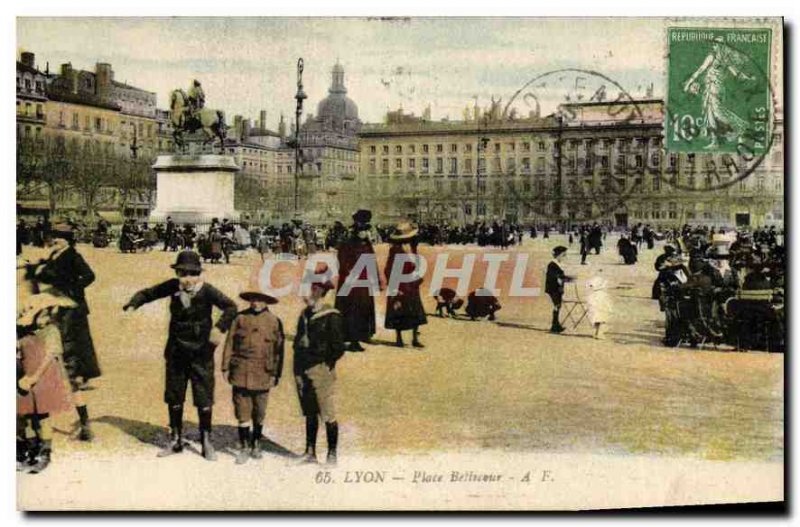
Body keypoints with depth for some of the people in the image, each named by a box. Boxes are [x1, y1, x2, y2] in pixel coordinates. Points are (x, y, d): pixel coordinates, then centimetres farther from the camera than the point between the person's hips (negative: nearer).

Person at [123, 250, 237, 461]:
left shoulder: (207, 291, -13)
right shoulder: (173, 286, -2)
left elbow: (230, 307, -19)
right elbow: (147, 294, 9)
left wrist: (219, 328, -33)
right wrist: (132, 305, -10)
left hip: (200, 353, -4)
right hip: (176, 352, 4)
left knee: (204, 399, 0)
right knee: (173, 398, 11)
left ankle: (206, 443, 13)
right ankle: (175, 441, 25)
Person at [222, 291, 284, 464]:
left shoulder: (274, 322, 3)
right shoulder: (240, 318, 4)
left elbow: (278, 349, 4)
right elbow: (230, 343, 6)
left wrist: (275, 374, 1)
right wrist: (226, 367, 3)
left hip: (262, 374, 0)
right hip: (241, 372, 0)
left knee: (259, 414, 10)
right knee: (242, 413, -1)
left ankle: (256, 444, 27)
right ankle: (244, 447, 8)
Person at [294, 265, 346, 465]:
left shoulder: (331, 316, -11)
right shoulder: (305, 314, 10)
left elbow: (338, 347, -10)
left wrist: (327, 365, -8)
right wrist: (298, 369, 10)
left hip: (321, 371, -7)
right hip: (303, 371, 7)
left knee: (328, 415, -1)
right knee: (310, 414, 16)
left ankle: (332, 454, 9)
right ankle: (310, 452, 25)